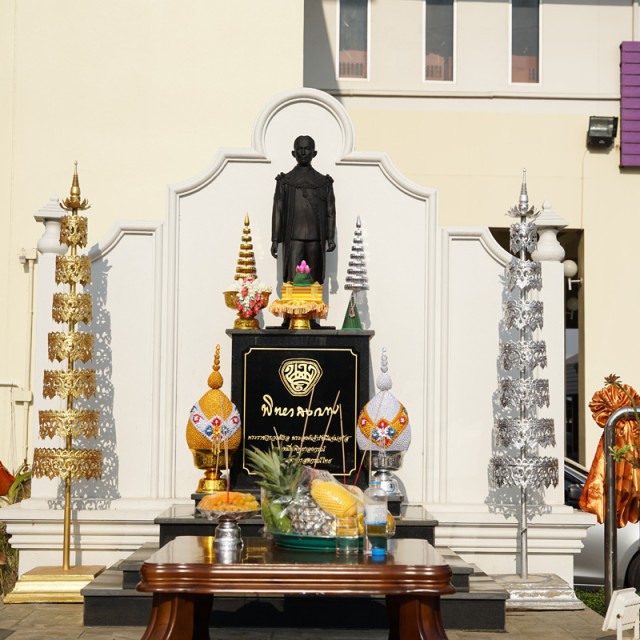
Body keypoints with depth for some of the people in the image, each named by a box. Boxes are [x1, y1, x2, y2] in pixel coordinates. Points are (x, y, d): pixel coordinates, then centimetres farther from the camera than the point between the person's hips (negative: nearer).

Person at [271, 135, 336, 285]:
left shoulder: (324, 182, 11)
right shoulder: (285, 182, 8)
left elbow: (330, 212, 8)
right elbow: (277, 211, 7)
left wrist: (330, 238, -3)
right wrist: (275, 241, 2)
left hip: (316, 240, 1)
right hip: (293, 240, -1)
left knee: (314, 282, 1)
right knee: (292, 280, -11)